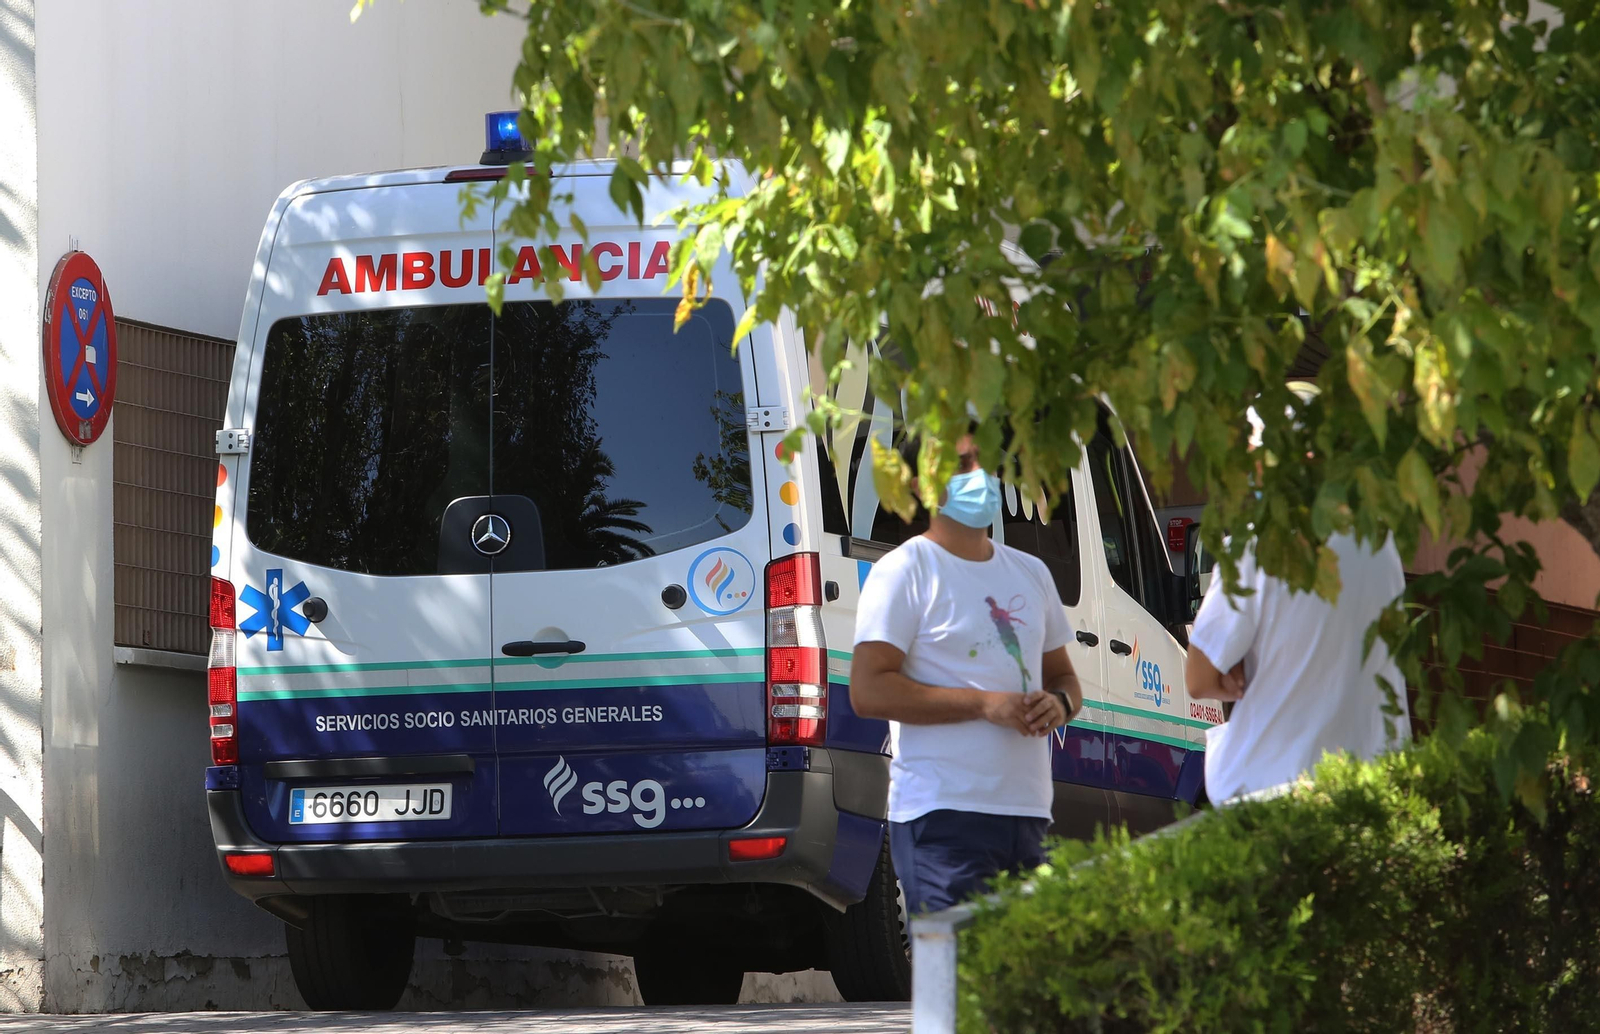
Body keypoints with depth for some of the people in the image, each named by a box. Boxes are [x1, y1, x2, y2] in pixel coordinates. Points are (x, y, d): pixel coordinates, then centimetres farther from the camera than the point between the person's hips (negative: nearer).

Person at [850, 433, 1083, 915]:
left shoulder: (1031, 572, 20)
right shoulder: (905, 572, -3)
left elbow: (1063, 676, 27)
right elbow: (868, 691, -13)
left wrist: (1059, 703, 0)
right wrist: (984, 704, -17)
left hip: (1028, 816, 7)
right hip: (944, 818, -7)